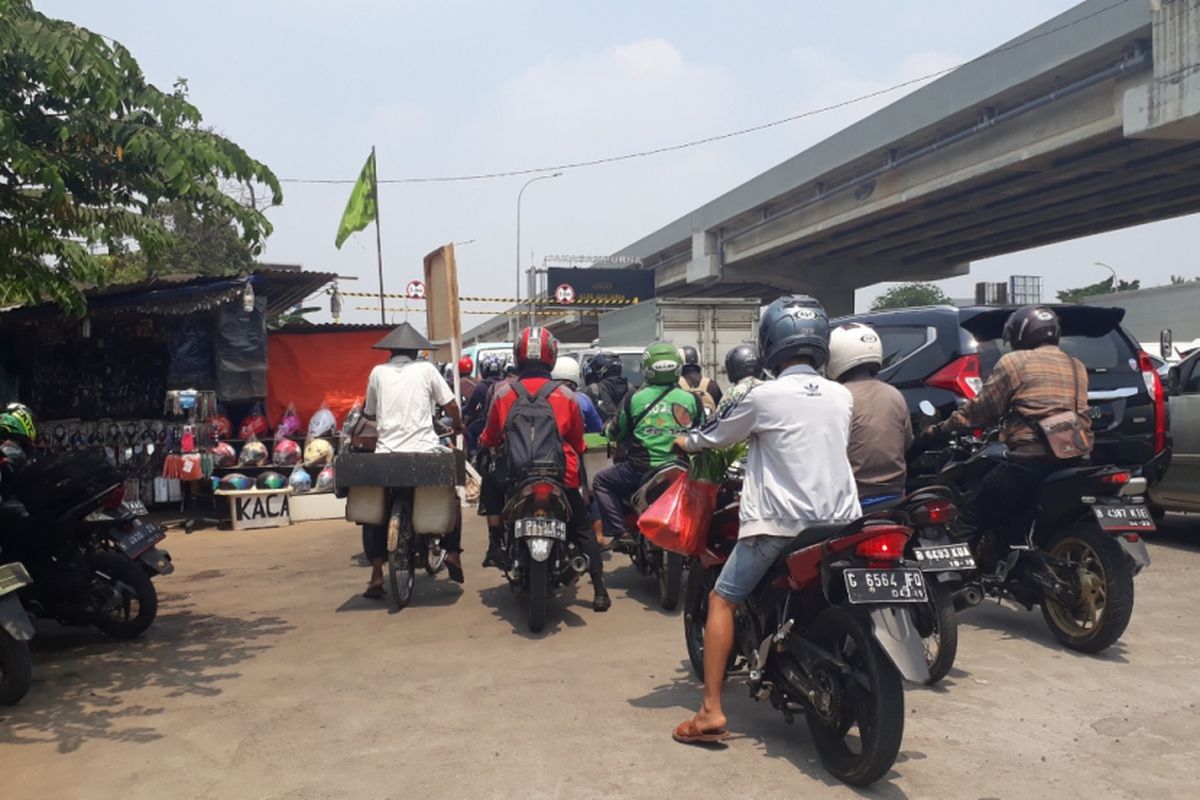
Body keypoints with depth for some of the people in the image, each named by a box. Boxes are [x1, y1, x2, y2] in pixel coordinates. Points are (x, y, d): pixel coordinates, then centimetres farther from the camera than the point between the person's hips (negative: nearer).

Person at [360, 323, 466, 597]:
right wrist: (458, 425, 22)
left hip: (387, 453, 1)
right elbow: (450, 405, 1)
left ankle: (377, 576, 5)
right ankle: (453, 554, 10)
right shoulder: (426, 369, 4)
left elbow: (369, 414, 15)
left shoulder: (378, 372, 7)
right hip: (424, 451, 0)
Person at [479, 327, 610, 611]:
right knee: (583, 528, 18)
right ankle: (599, 589, 8)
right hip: (562, 476, 0)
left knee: (490, 485, 32)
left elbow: (488, 440, 7)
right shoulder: (566, 395, 1)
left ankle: (496, 546, 19)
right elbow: (578, 443, 8)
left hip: (515, 474, 0)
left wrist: (485, 451, 30)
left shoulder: (504, 394, 0)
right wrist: (577, 465, 29)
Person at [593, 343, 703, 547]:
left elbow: (614, 433, 9)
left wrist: (609, 428, 33)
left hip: (642, 470, -3)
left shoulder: (634, 398, -3)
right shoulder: (691, 399, 1)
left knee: (601, 481, 17)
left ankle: (621, 533, 3)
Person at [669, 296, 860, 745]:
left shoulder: (765, 397, -7)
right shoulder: (842, 397, 7)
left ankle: (712, 711, -1)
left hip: (779, 525, -5)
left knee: (722, 600, 5)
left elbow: (715, 438, 7)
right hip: (839, 523, 5)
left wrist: (686, 442, 29)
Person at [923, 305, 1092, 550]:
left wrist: (942, 428, 14)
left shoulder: (1014, 362, 2)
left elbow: (981, 408, 4)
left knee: (972, 517, -1)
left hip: (1032, 458, -7)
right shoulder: (1077, 367, 21)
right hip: (1076, 460, 8)